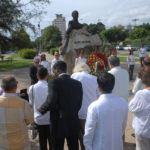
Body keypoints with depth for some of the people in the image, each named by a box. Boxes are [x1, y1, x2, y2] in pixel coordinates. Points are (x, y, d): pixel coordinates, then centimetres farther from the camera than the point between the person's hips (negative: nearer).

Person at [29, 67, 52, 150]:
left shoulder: (32, 88, -8)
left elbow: (31, 103, 5)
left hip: (38, 119, 2)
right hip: (50, 119, -2)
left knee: (42, 142, 16)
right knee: (52, 141, 14)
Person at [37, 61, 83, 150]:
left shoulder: (55, 82, -15)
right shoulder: (78, 83, 1)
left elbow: (51, 102, -22)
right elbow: (79, 104, 4)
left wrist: (41, 109, -3)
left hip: (59, 124, -5)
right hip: (74, 125, 5)